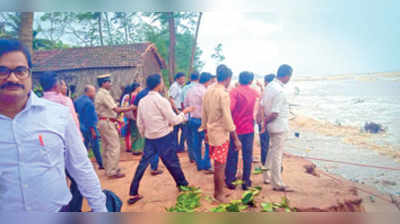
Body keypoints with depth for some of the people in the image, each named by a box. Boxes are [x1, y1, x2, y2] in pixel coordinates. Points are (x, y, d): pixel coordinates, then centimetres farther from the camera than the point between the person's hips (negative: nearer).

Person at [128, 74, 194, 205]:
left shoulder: (142, 101, 3)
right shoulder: (161, 101, -16)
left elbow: (139, 123, 8)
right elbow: (174, 120, -11)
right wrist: (184, 112, 3)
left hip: (149, 138, 6)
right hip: (164, 138, -5)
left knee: (143, 164, 10)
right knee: (172, 163, 11)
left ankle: (133, 194, 13)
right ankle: (183, 185, 30)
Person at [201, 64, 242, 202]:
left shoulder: (208, 92, 6)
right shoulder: (223, 94, -18)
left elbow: (204, 115, 13)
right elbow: (228, 119, -19)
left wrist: (206, 131, 23)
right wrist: (236, 139, -14)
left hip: (211, 132, 8)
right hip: (221, 134, -8)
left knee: (217, 165, 19)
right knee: (220, 166, 5)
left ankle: (216, 191, 32)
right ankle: (219, 194, 18)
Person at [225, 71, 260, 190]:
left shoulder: (235, 91, -11)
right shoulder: (255, 92, 4)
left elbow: (229, 108, -24)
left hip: (235, 128, -3)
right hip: (249, 129, 3)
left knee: (232, 155, 8)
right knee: (247, 156, 10)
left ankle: (230, 181, 16)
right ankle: (246, 182, 17)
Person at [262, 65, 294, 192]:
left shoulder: (269, 87, 5)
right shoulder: (280, 91, -22)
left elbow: (262, 106, 7)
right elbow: (274, 114, -22)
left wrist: (263, 121, 7)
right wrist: (265, 122, -7)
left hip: (271, 126, 9)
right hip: (279, 127, -9)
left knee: (273, 151, 21)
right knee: (277, 154, 0)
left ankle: (267, 177, 32)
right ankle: (277, 184, 11)